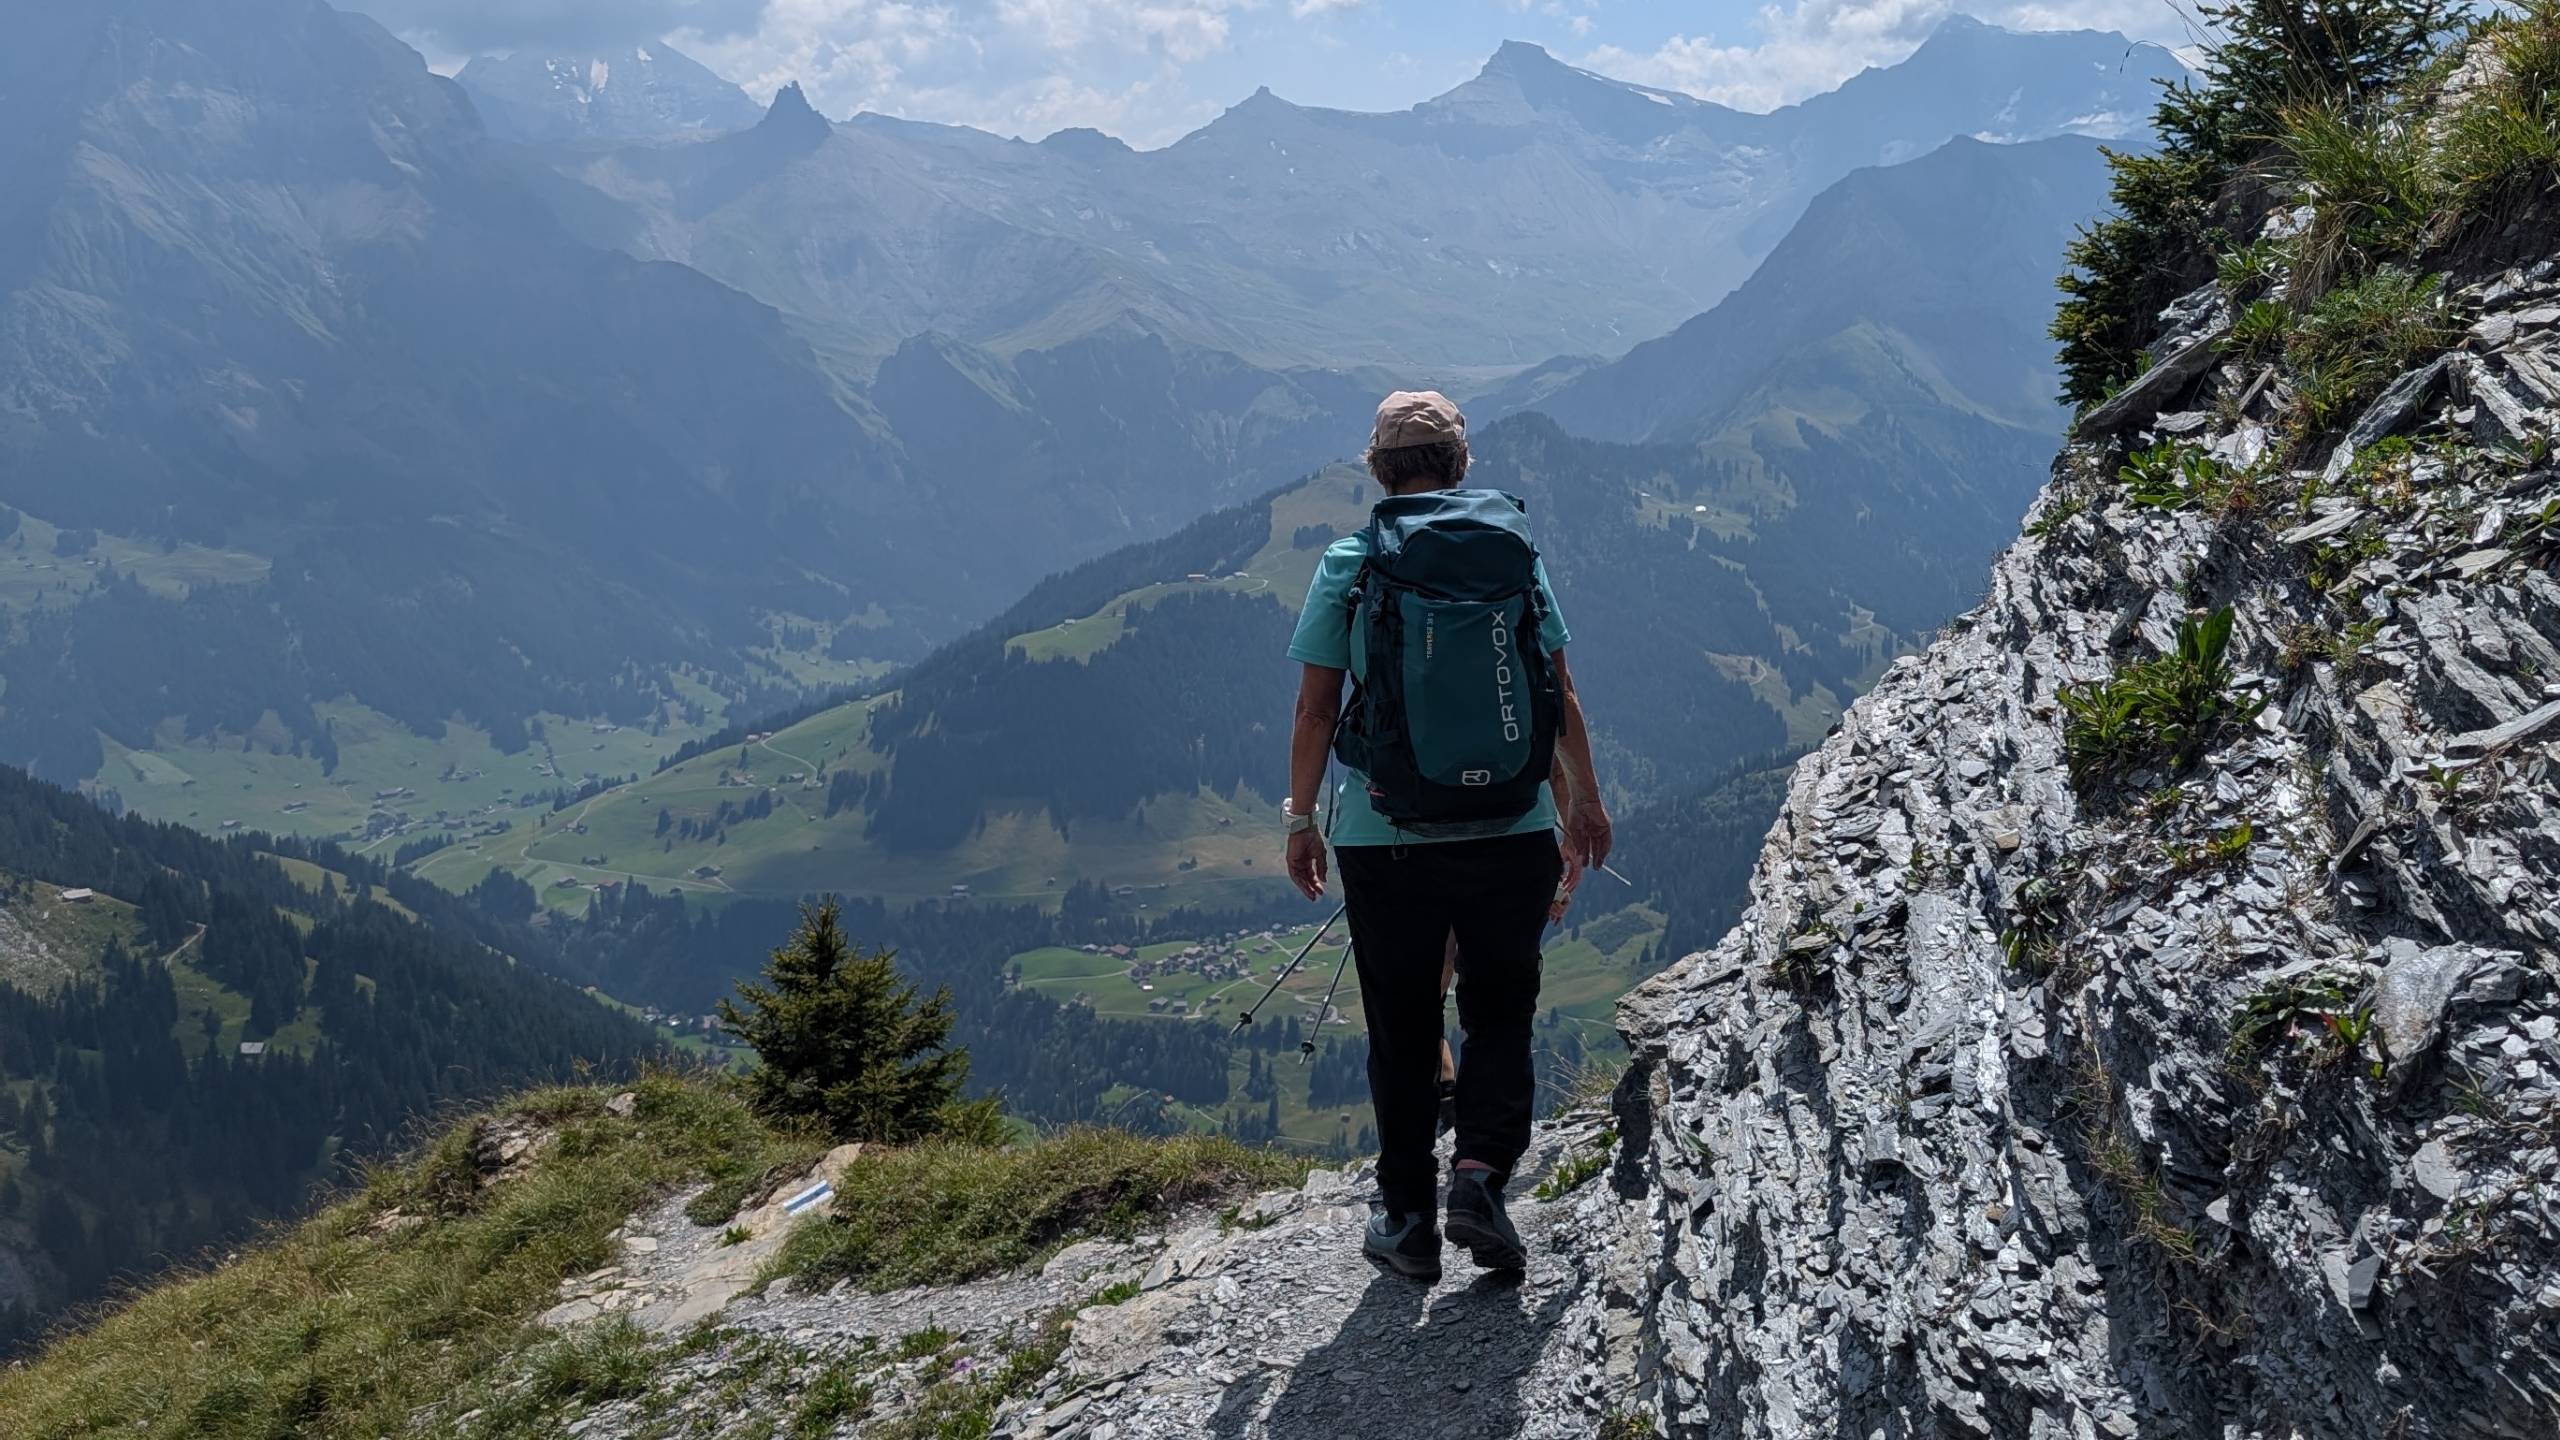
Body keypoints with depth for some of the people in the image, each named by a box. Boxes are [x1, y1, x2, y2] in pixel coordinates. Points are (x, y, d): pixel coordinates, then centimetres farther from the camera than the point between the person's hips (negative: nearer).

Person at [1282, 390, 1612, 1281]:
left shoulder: (1349, 565, -3)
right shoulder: (1515, 550, 2)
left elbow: (1316, 712, -3)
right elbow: (1562, 698, 6)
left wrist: (1301, 819, 9)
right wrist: (1585, 804, 18)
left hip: (1386, 840, -1)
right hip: (1513, 833, 1)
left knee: (1402, 1033, 12)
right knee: (1501, 1016, 16)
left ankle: (1408, 1220, 18)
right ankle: (1481, 1173, -3)